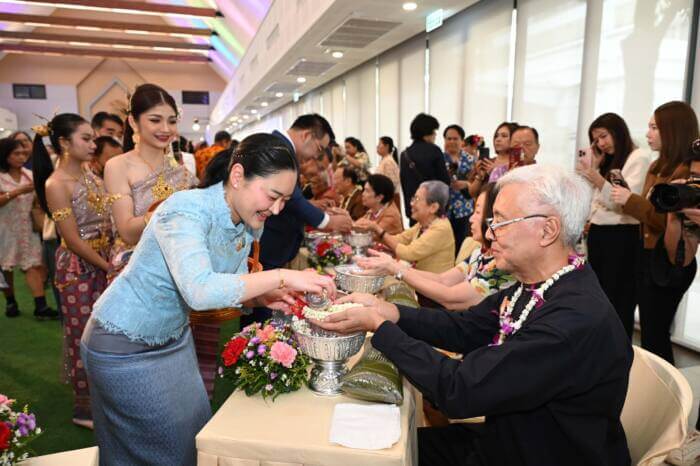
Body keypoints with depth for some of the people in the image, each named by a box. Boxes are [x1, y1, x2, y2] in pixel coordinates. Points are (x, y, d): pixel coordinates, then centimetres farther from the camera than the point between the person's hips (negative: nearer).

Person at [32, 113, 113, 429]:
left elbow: (108, 220, 7)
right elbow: (73, 240, -16)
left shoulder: (90, 174, 7)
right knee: (82, 335, 5)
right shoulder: (56, 184, -14)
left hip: (105, 260, 6)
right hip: (78, 266, -6)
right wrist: (110, 268, -11)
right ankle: (84, 408, 23)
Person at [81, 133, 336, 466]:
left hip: (173, 336, 7)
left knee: (198, 432, 18)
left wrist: (264, 297, -19)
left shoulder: (250, 225, -7)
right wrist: (281, 276, -41)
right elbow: (199, 290, -44)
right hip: (125, 347, -7)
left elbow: (229, 286, 1)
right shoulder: (186, 210, -30)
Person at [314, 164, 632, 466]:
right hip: (509, 436, 7)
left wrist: (379, 327, -23)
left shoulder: (576, 319, -32)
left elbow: (458, 391, -31)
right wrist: (388, 311, -14)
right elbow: (464, 328, 0)